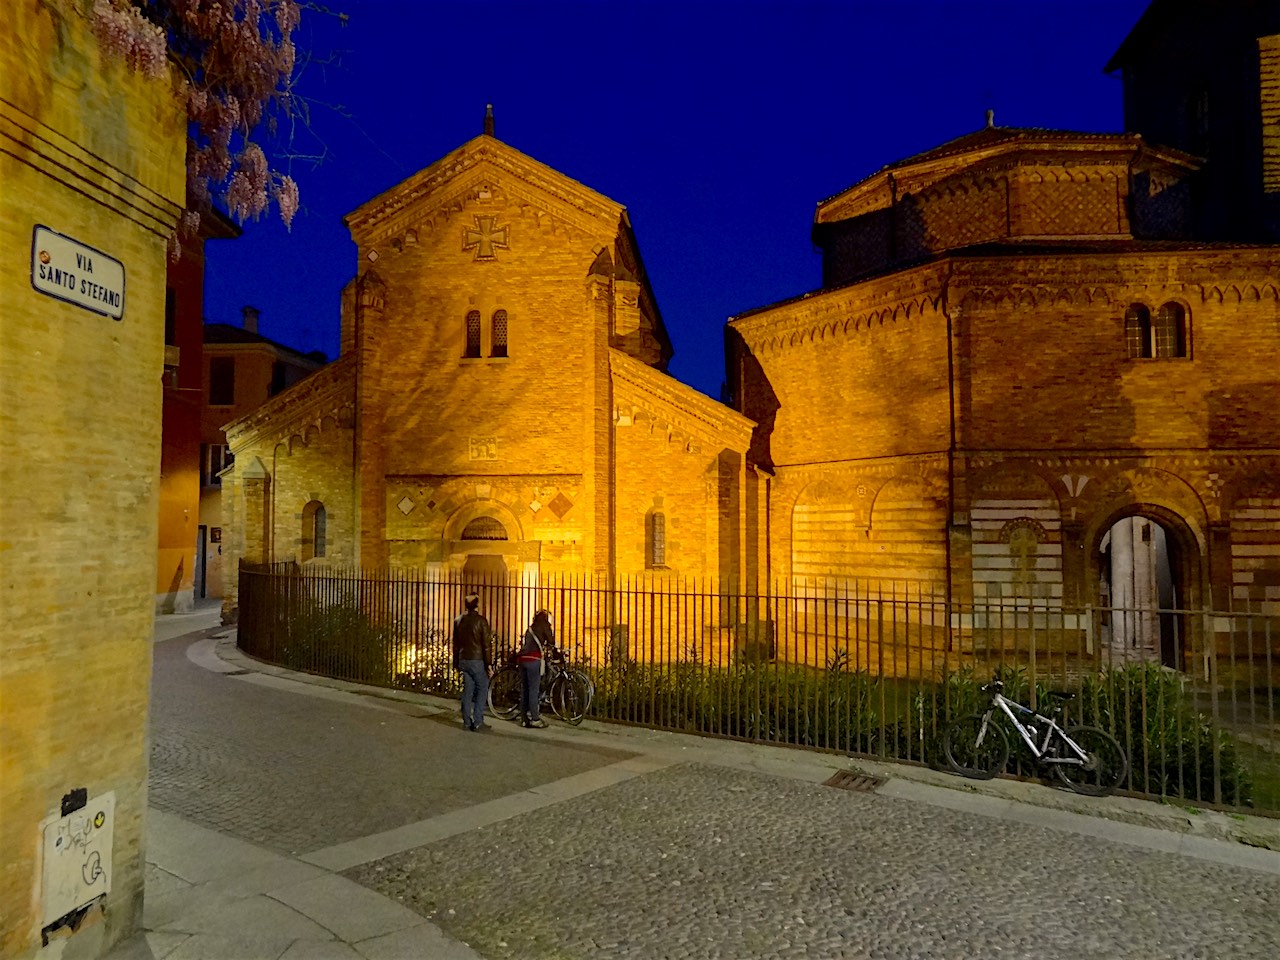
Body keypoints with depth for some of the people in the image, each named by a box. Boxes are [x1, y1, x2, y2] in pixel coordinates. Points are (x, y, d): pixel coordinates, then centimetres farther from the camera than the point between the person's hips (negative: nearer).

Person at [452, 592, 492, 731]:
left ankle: (467, 722, 13)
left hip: (463, 660, 6)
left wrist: (456, 662, 19)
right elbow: (485, 644, -12)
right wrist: (488, 663, -8)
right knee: (482, 689, 3)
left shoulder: (458, 620, 7)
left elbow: (456, 643, 13)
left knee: (468, 690, 11)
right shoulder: (481, 620, -11)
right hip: (477, 660, -6)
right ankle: (478, 722, -2)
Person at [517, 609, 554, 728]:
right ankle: (535, 719, -1)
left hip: (522, 659, 7)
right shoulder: (544, 625, 3)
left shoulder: (530, 628, 25)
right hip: (534, 660, -7)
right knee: (534, 690, -3)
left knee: (524, 690, 11)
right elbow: (551, 641, 1)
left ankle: (524, 719, 15)